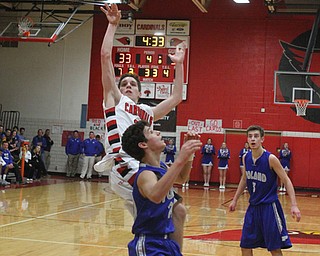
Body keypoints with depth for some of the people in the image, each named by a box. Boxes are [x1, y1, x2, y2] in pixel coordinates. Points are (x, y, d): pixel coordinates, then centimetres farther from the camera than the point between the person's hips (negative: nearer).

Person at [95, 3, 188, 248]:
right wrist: (113, 25, 16)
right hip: (124, 165, -7)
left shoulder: (148, 112, 32)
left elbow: (176, 98, 37)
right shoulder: (115, 100, 18)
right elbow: (105, 56, 12)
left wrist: (178, 65, 39)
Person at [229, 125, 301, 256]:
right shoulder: (246, 158, 1)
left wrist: (294, 205, -21)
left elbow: (286, 181, -13)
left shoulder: (271, 159, -16)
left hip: (269, 206, -6)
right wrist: (235, 199, 21)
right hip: (253, 206, 6)